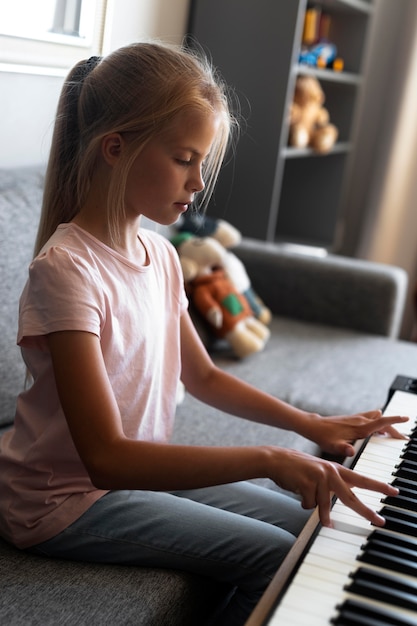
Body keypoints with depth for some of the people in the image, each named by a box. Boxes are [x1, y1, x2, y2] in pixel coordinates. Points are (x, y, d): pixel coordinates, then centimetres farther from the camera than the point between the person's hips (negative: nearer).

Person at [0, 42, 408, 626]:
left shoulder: (160, 254, 0)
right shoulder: (65, 270, -27)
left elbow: (203, 377, 12)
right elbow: (107, 459, -32)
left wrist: (311, 425, 1)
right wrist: (268, 457, -35)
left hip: (142, 468, 8)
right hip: (68, 501, -8)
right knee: (276, 559, -13)